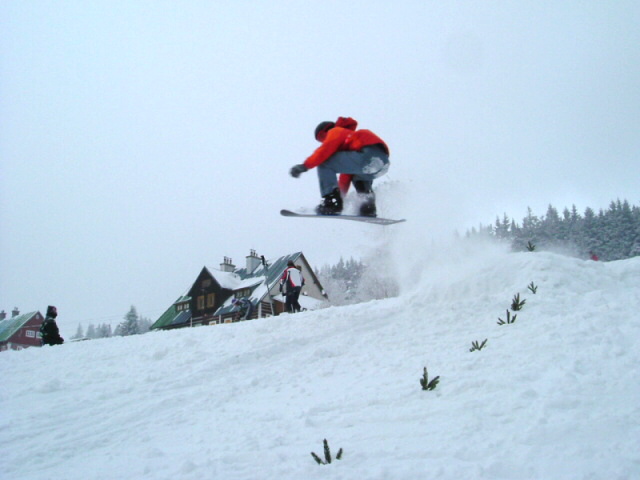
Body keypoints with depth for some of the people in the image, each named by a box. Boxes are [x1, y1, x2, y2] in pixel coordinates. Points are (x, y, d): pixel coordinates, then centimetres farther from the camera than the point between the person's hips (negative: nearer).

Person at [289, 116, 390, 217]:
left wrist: (305, 166, -6)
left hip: (367, 155, -9)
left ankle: (331, 203, -6)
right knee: (358, 178, 39)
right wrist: (341, 195, 41)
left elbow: (325, 150, -4)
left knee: (324, 164, 3)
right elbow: (346, 176, 39)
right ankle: (368, 205, 14)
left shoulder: (335, 132, 18)